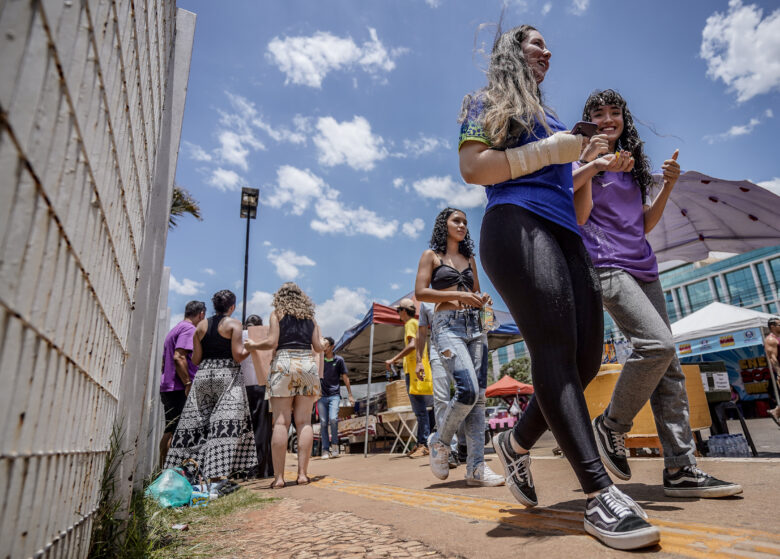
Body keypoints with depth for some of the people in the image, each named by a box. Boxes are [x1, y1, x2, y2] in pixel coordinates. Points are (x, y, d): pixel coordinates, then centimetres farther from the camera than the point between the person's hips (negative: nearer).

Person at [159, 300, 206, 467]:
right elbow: (179, 357, -20)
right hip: (180, 389, -10)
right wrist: (188, 383, -20)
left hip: (167, 387, 10)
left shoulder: (174, 330, 23)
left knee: (170, 431, 12)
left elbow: (164, 362, 25)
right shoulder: (189, 329, -8)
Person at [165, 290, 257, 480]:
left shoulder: (201, 326, 12)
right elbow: (238, 356, -10)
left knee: (196, 423, 11)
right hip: (227, 376, -5)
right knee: (226, 422, -6)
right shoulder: (234, 324, -1)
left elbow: (196, 360, 9)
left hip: (203, 376, 5)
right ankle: (217, 473, -12)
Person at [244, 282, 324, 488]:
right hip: (308, 363, 3)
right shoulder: (310, 316, 16)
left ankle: (278, 477, -5)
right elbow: (318, 347, 11)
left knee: (281, 421, -4)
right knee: (304, 421, 3)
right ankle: (302, 473, 2)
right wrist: (321, 338, 32)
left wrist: (252, 345, 14)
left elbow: (272, 342, -3)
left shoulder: (277, 313, 8)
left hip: (283, 362, -2)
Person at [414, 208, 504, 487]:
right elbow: (420, 292, -4)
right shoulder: (431, 255, 6)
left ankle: (476, 467, 3)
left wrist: (482, 299, 1)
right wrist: (458, 295, -13)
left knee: (479, 395, -1)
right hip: (448, 325, -6)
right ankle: (440, 442, 5)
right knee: (468, 390, -20)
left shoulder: (469, 258, 21)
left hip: (474, 325, 6)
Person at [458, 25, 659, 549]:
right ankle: (601, 492, -22)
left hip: (565, 235, 8)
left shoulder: (548, 115, 35)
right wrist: (548, 151, -4)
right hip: (517, 225, -7)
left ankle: (517, 442, 16)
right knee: (555, 348, -21)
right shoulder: (488, 102, 14)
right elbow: (473, 168, -5)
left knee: (586, 358, -3)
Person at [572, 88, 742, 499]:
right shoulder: (585, 161, 6)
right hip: (607, 265, -7)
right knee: (657, 344, -24)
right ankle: (610, 426, -4)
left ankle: (681, 469, 3)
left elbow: (645, 225, 19)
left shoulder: (633, 165, 22)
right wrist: (591, 165, -14)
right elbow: (579, 216, -8)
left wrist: (668, 187, 7)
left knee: (668, 366, 0)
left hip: (642, 267, 7)